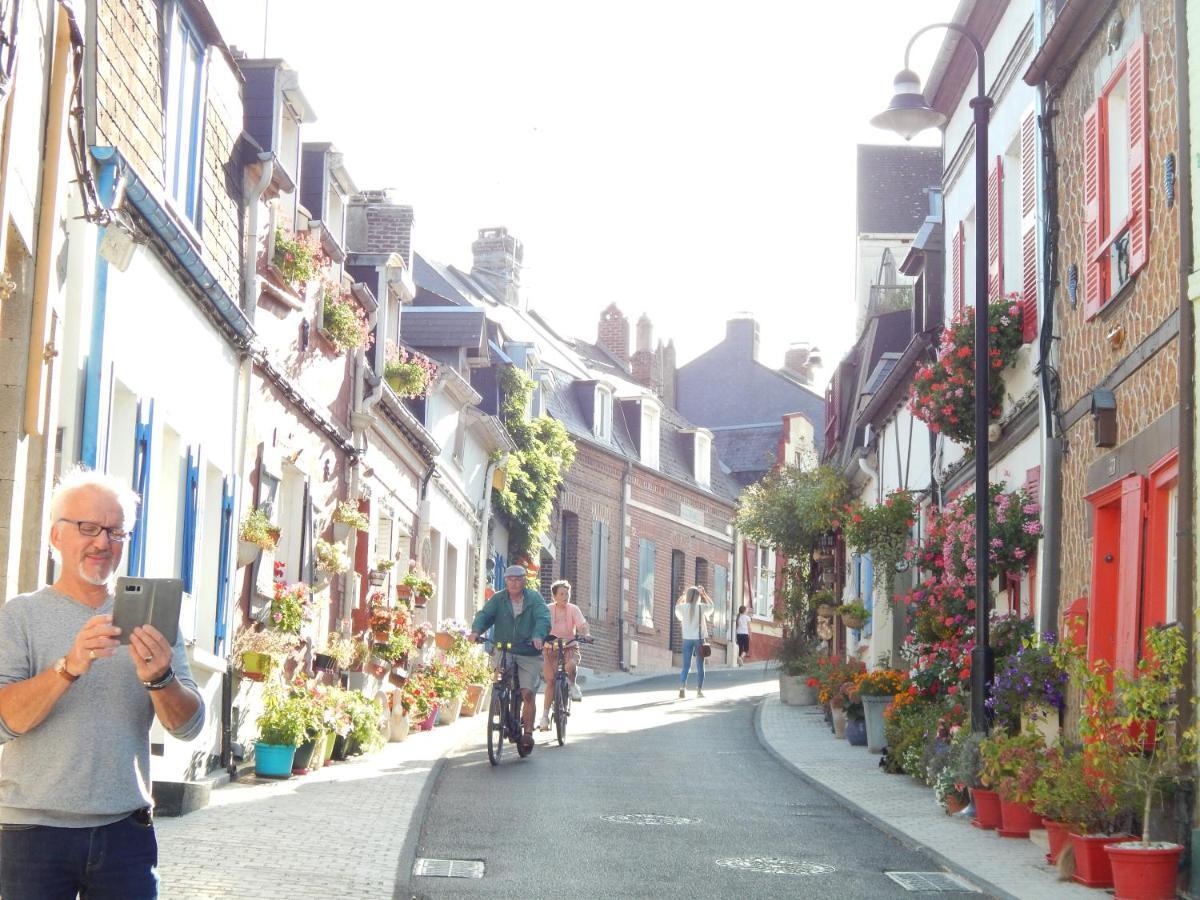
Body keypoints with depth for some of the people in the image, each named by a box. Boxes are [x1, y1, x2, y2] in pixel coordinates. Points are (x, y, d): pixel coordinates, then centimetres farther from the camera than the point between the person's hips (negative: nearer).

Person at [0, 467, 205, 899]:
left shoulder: (150, 619, 8)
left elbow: (189, 726, 0)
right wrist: (70, 666, -27)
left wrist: (160, 679, -20)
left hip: (125, 830, 2)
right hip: (35, 830, -2)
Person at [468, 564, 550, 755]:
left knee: (527, 692, -10)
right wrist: (476, 630, -30)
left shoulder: (534, 598, 1)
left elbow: (543, 618, -14)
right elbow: (485, 614, -9)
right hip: (503, 651, 2)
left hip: (529, 654, -2)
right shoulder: (498, 599, 6)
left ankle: (528, 732, 1)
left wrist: (538, 635, -35)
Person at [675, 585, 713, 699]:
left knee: (686, 665, 6)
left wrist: (683, 595, 20)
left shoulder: (683, 607, -4)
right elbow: (711, 605, 16)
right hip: (699, 638, -1)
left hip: (687, 639, 1)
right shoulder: (701, 607, -6)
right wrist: (703, 593, 18)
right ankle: (699, 690, 11)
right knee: (700, 666, 9)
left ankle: (682, 687, -11)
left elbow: (677, 605, 21)